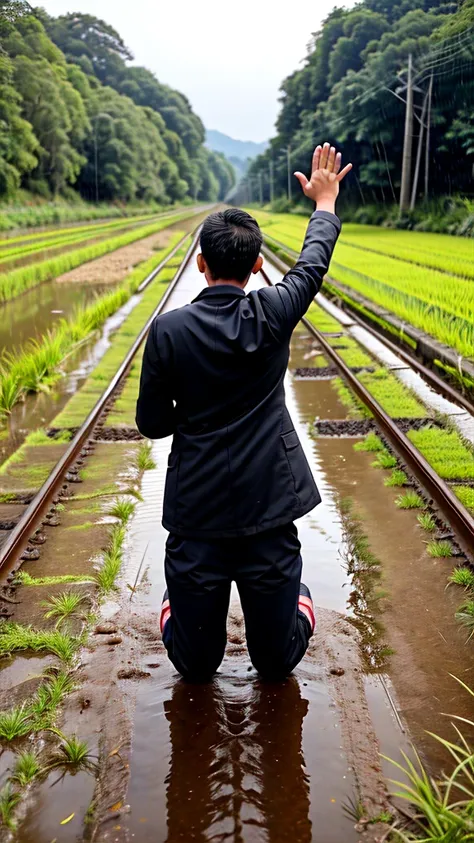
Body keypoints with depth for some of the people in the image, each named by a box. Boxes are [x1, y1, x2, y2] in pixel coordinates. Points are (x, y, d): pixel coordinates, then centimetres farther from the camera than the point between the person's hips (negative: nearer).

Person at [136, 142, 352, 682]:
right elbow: (313, 264, 14)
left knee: (195, 666, 23)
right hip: (268, 505, 0)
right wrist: (325, 202, 31)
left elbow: (151, 423, 0)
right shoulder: (273, 315, -7)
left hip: (196, 509, 0)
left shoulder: (168, 330, -9)